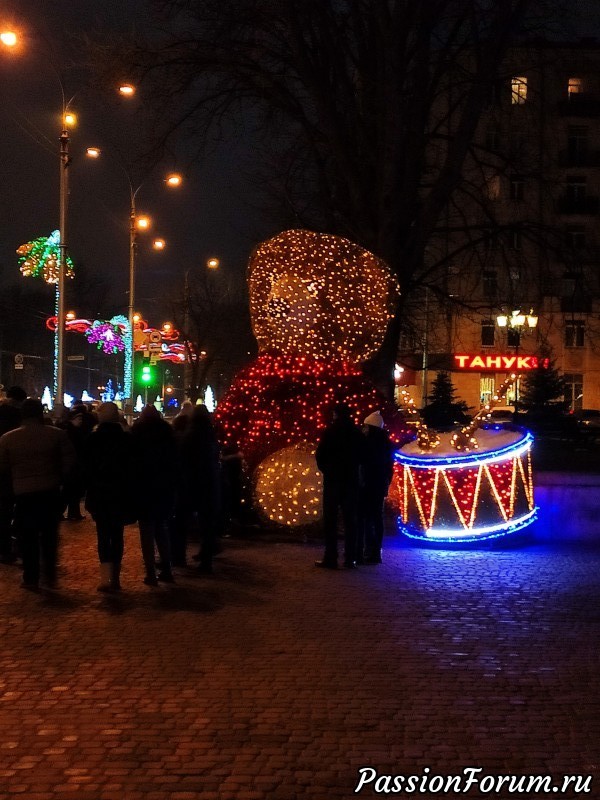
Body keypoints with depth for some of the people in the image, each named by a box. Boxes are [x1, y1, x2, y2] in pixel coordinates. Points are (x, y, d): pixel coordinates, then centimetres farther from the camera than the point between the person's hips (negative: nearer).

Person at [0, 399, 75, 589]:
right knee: (49, 535, 14)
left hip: (23, 493, -1)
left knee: (27, 538, 9)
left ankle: (31, 578, 10)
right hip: (51, 491, 1)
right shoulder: (57, 434, -5)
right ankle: (50, 576, 15)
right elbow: (69, 462, -6)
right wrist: (58, 478, 9)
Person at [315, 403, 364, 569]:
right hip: (352, 480, 3)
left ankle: (330, 558, -5)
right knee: (350, 520, 6)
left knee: (330, 520, 0)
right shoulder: (357, 432, 4)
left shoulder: (329, 431, -6)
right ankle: (350, 558, 3)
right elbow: (362, 456, 8)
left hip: (332, 480, -3)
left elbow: (320, 455, -5)